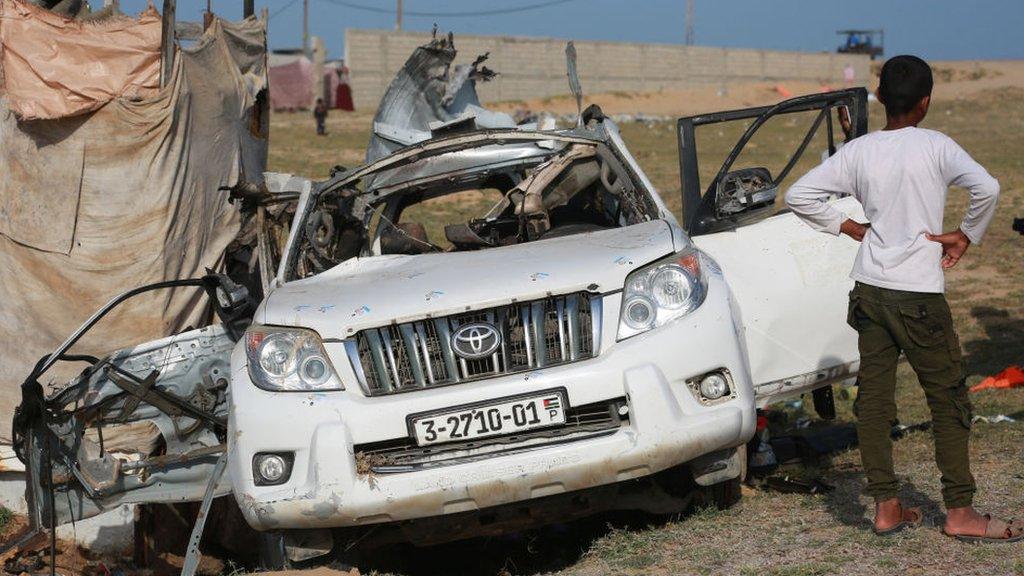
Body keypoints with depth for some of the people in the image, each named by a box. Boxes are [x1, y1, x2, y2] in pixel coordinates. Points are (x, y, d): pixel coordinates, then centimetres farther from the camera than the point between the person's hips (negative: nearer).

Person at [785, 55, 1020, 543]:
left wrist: (851, 228, 9)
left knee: (873, 398, 8)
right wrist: (964, 237, -6)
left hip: (869, 289, 4)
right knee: (948, 400, 3)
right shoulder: (935, 146, -7)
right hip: (919, 292, -4)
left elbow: (799, 195, 3)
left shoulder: (858, 150, 3)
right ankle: (960, 512, 5)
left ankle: (886, 507, 10)